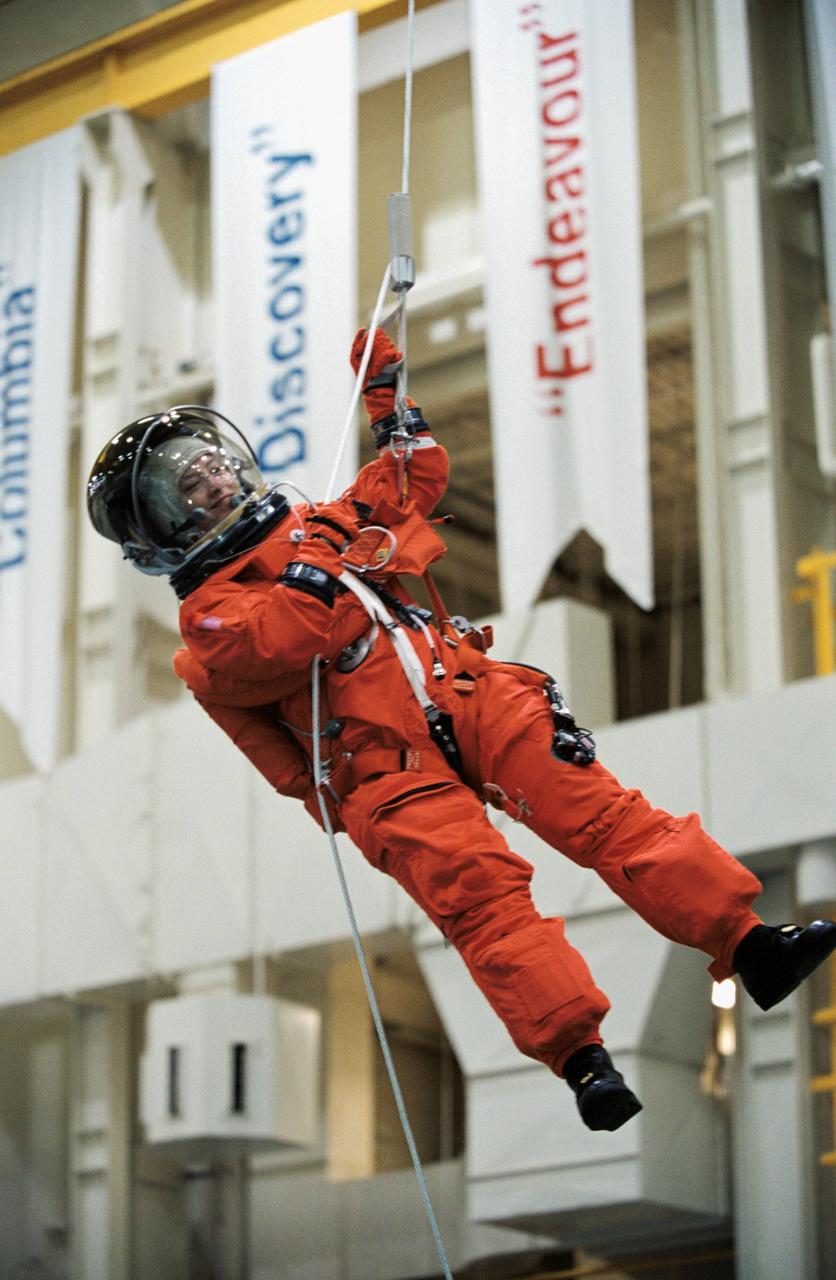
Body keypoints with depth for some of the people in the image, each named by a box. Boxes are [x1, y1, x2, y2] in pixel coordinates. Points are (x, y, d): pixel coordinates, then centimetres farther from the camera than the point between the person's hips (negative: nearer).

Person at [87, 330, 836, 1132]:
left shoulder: (317, 525, 29)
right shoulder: (208, 613, 10)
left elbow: (411, 484, 42)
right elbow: (264, 651, -13)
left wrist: (386, 395, 41)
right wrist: (317, 583, -11)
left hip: (464, 691, 5)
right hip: (383, 760, -5)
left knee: (596, 808, -13)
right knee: (481, 894, -24)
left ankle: (749, 943, -18)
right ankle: (582, 1059, -32)